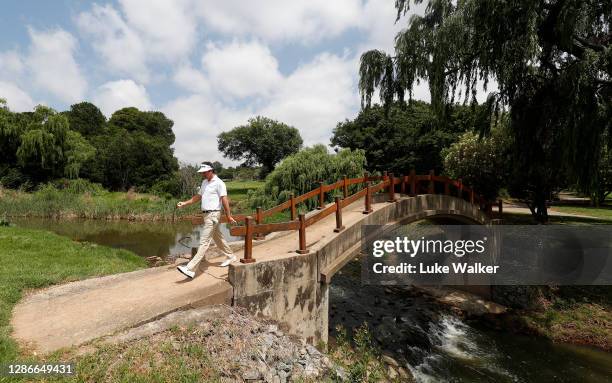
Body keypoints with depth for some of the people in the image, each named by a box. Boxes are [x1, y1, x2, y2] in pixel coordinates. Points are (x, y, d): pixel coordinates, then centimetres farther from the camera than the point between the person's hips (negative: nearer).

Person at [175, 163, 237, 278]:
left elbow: (224, 199, -15)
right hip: (206, 214, 9)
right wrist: (185, 203, 13)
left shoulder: (219, 183, -12)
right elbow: (198, 196, 22)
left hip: (213, 214, -9)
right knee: (218, 238, 18)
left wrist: (228, 216, -17)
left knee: (204, 242, -10)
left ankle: (191, 269, -12)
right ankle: (230, 256, 34)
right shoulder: (204, 182, 15)